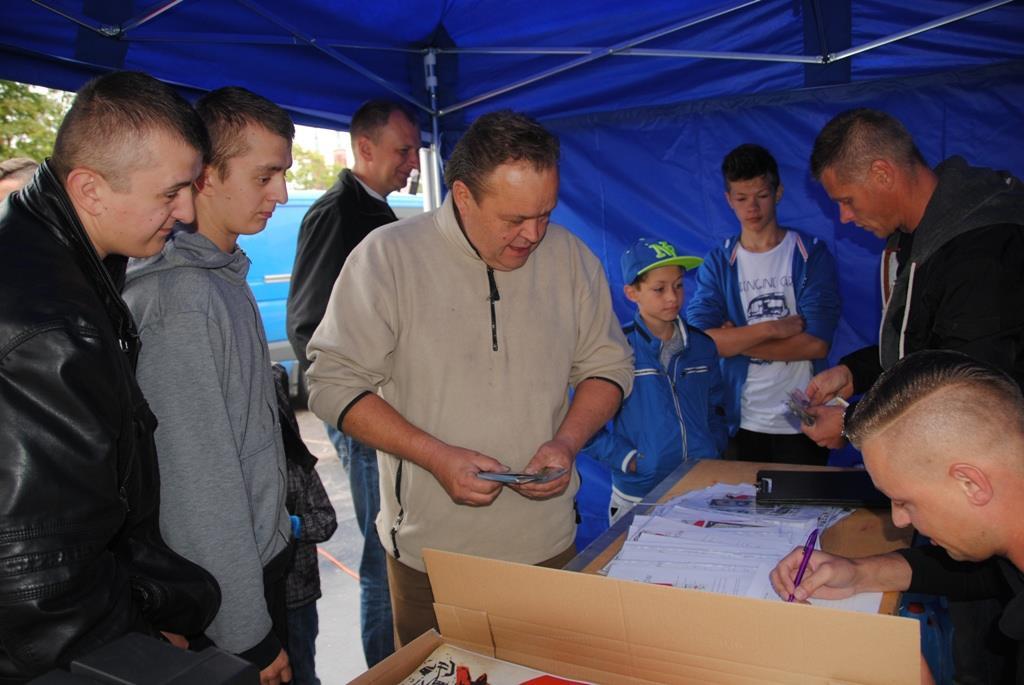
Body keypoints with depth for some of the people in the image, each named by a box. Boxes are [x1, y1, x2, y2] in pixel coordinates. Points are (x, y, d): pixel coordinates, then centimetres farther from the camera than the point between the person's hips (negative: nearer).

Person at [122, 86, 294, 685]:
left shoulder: (223, 272, 5)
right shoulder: (183, 297, -24)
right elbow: (199, 480, -23)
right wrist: (250, 634, -18)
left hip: (265, 557, 8)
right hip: (228, 593, -8)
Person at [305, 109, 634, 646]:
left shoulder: (570, 257, -1)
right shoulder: (387, 256, -11)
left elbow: (608, 365, 7)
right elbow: (333, 382, -9)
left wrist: (567, 441, -11)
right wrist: (436, 456, -19)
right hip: (430, 548, -2)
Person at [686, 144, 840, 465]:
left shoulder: (811, 254, -3)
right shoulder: (717, 263, 1)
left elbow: (817, 343, -13)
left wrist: (734, 342, -11)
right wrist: (774, 328, -17)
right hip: (741, 422, 1)